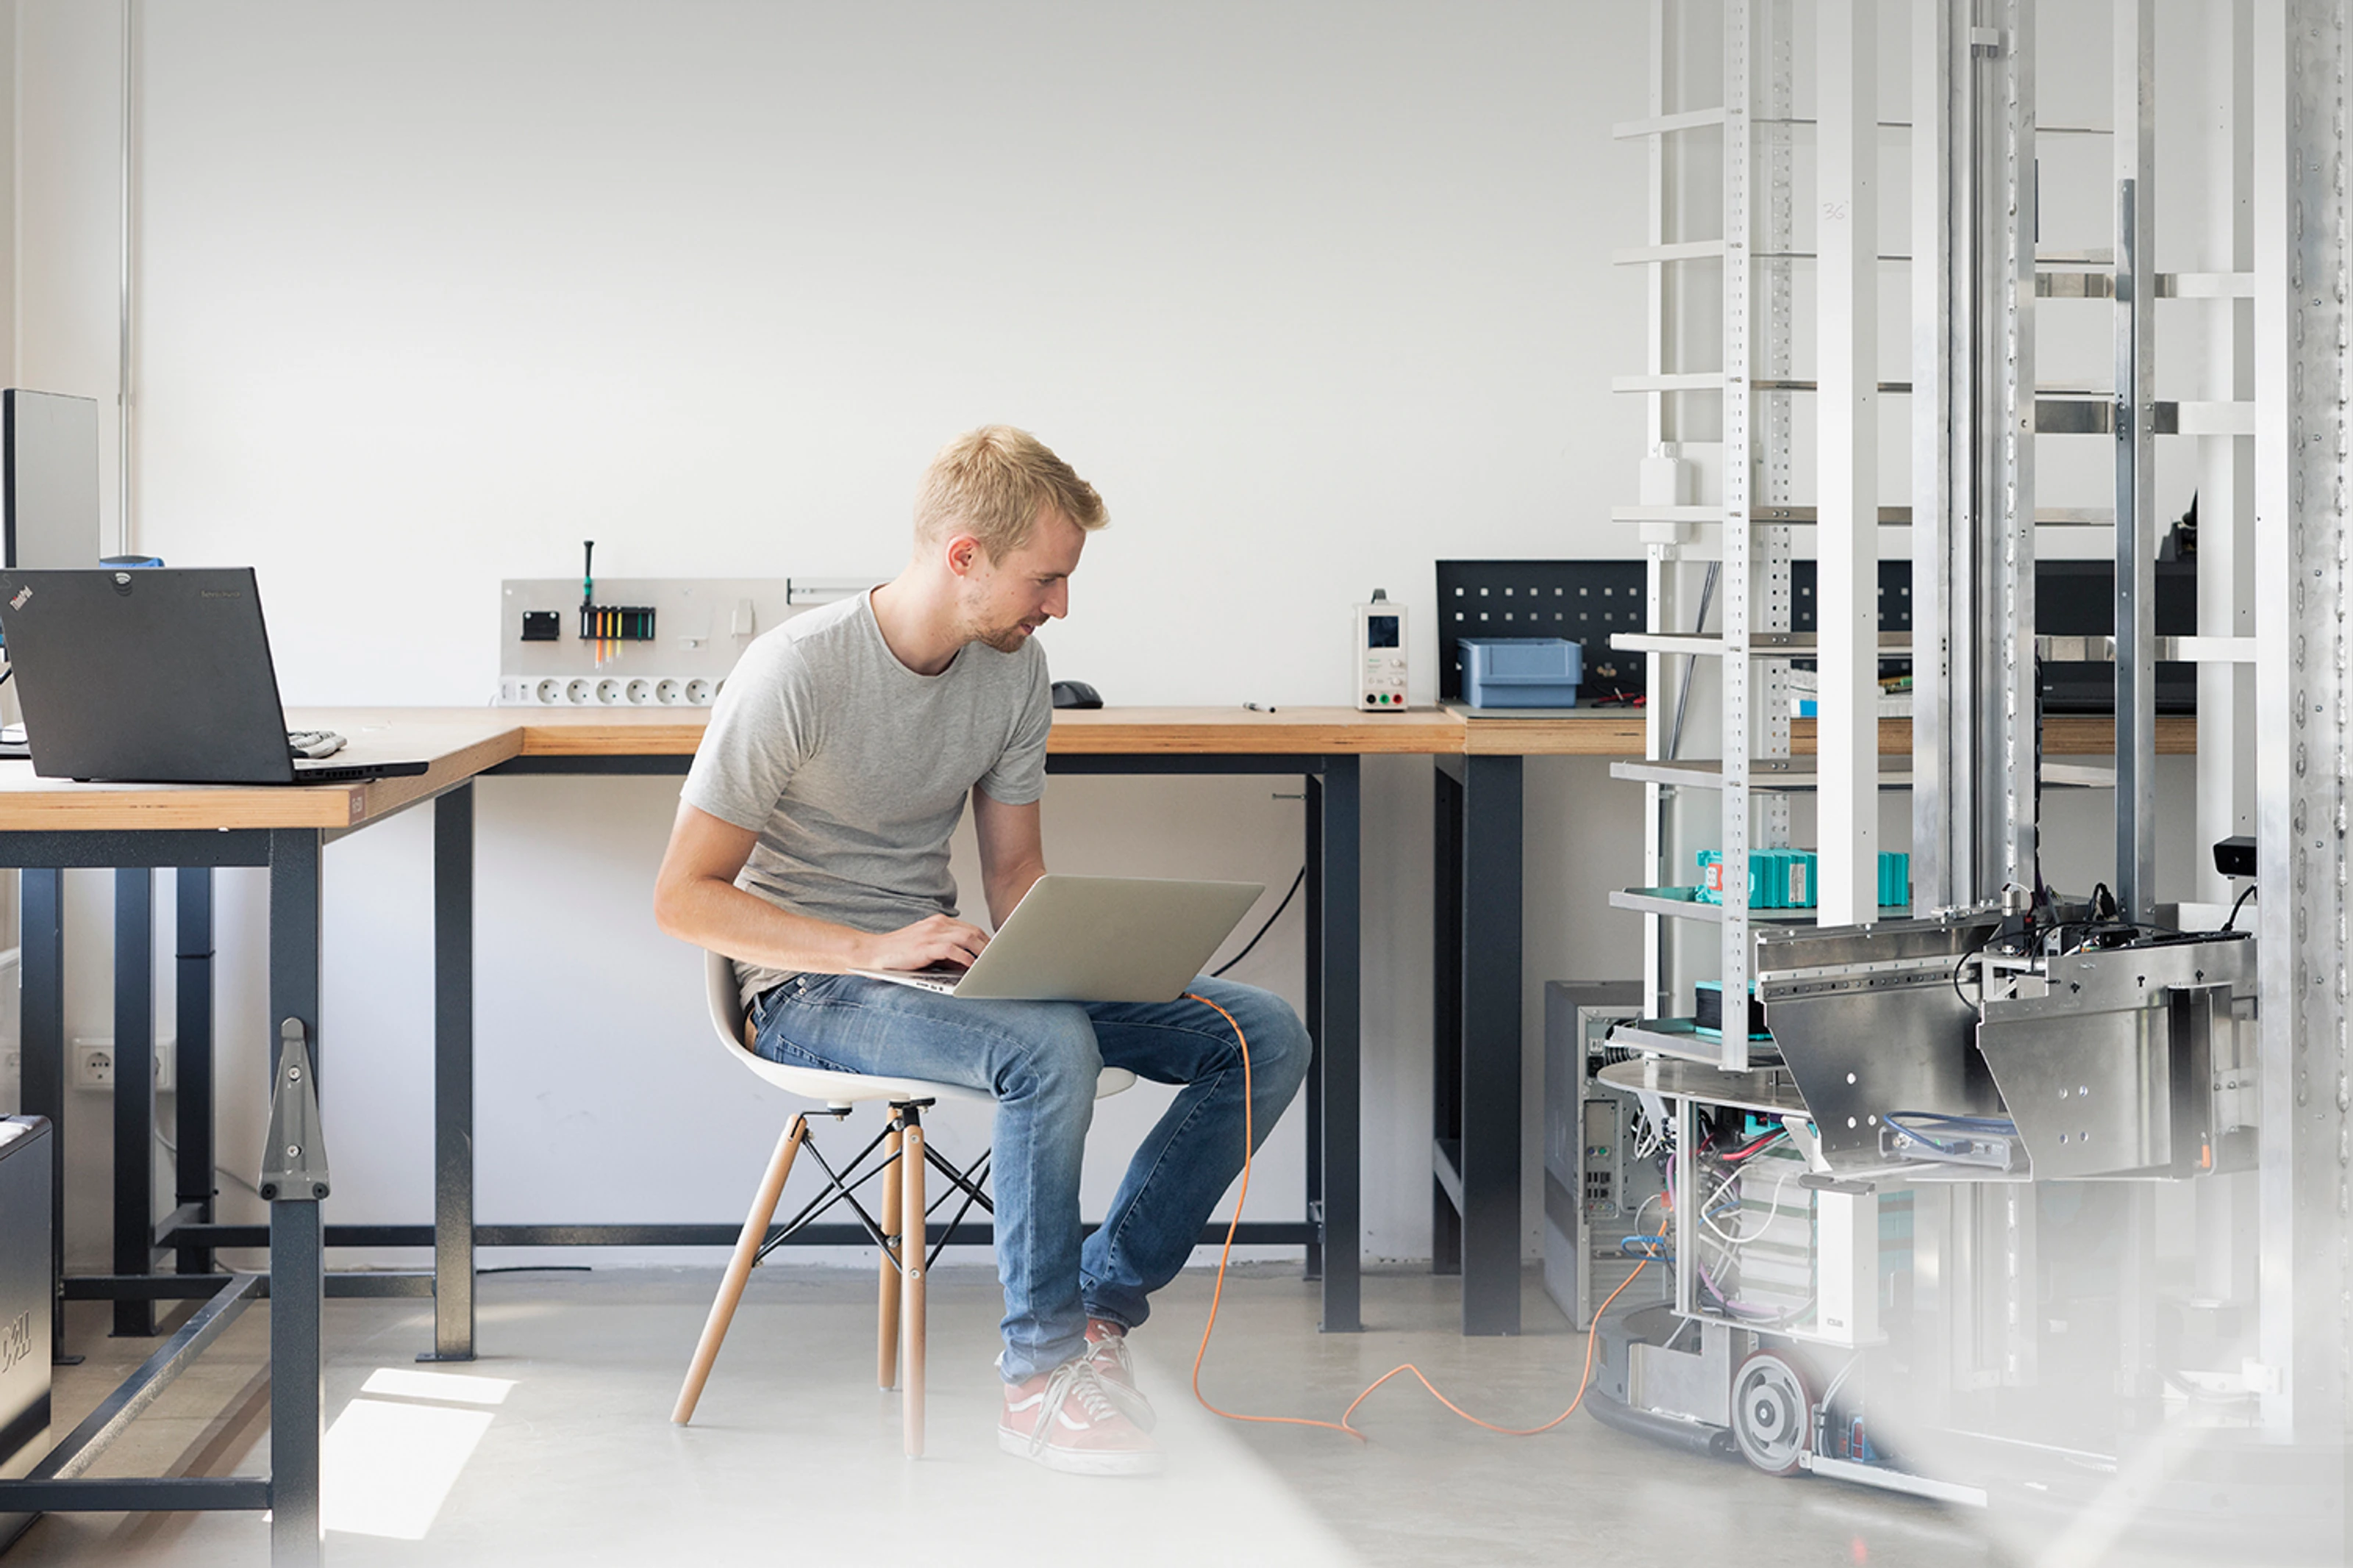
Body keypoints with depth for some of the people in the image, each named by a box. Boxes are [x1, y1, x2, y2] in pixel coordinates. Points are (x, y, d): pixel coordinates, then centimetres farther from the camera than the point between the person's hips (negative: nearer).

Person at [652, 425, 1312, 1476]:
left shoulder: (1015, 667, 3)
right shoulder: (798, 671, -18)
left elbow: (1015, 867, 12)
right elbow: (684, 897, -16)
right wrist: (870, 951, -28)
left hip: (933, 965, 7)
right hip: (809, 990, -7)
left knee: (1265, 1036, -8)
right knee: (1052, 1045, -37)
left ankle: (1100, 1304, -4)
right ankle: (1041, 1371, -21)